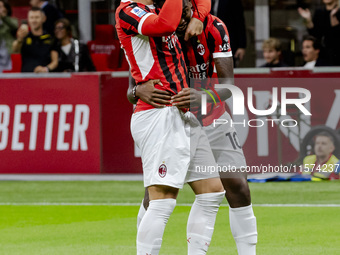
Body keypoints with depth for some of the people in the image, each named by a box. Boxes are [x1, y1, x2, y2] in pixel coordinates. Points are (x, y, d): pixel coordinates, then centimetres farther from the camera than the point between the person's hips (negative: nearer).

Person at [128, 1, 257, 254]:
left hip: (211, 118, 1)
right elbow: (131, 93, -20)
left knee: (238, 188, -4)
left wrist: (203, 96, -46)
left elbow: (228, 85, -24)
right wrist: (140, 90, -45)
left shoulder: (213, 29, -20)